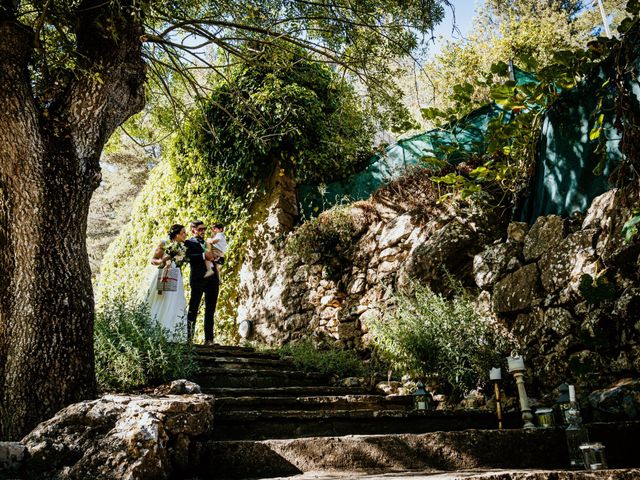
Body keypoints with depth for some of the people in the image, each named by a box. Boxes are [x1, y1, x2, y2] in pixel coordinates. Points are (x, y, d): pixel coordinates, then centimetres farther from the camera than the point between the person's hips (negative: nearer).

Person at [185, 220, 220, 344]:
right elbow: (188, 257, -13)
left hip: (213, 279, 6)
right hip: (198, 279, -6)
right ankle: (189, 338, -3)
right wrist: (203, 256, -19)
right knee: (193, 309, -5)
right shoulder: (189, 243, 6)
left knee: (210, 311, 5)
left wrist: (214, 257, 2)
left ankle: (209, 339, 7)